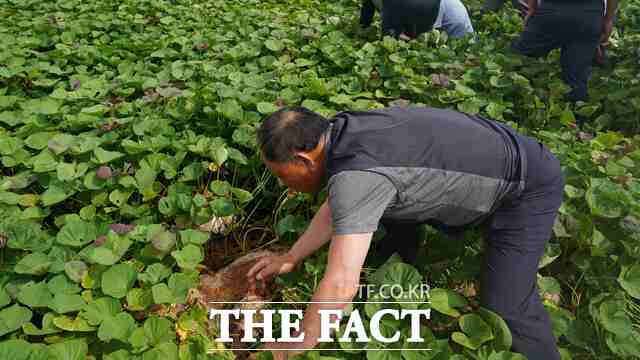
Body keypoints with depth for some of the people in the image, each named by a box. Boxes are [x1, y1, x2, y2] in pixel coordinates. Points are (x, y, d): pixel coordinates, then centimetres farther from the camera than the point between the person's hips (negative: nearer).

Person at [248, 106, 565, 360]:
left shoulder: (355, 175, -35)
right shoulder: (341, 132, -6)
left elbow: (340, 286, -36)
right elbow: (338, 207, 8)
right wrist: (291, 258, 9)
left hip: (527, 184, -9)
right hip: (491, 154, 9)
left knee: (504, 305, -12)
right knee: (389, 206, 16)